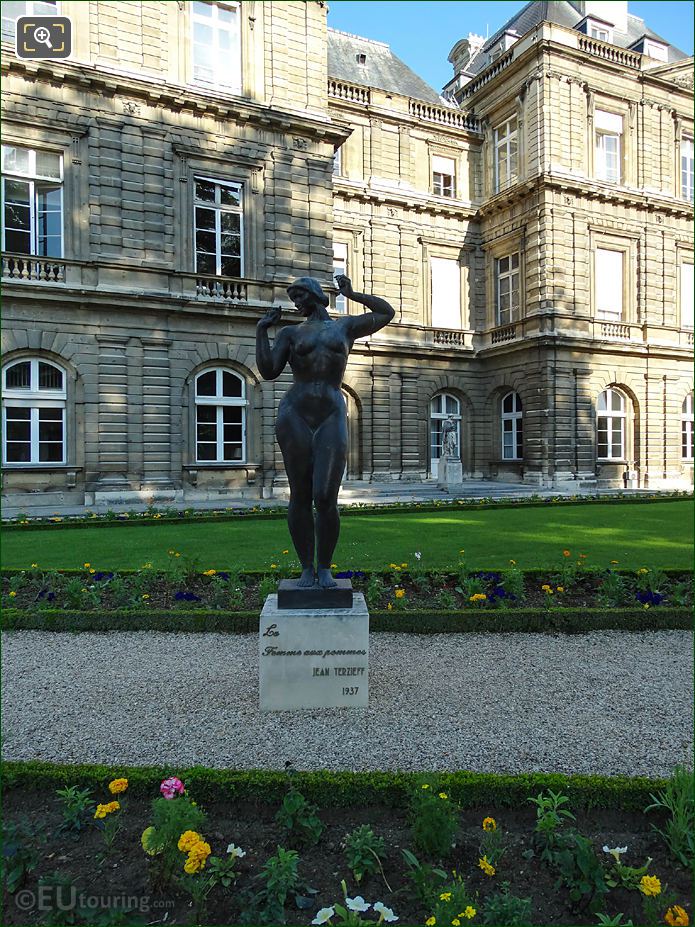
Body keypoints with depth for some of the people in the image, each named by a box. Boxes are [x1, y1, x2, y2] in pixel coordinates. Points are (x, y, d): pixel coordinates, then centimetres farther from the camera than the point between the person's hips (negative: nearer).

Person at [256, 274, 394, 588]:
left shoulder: (346, 326, 16)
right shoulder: (290, 332, 13)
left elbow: (387, 313, 23)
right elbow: (268, 372, 2)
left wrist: (352, 294, 18)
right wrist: (261, 330, 0)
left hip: (332, 421, 0)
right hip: (294, 418, 1)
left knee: (325, 499, -11)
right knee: (300, 497, 2)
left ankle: (325, 568, 9)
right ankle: (307, 568, 15)